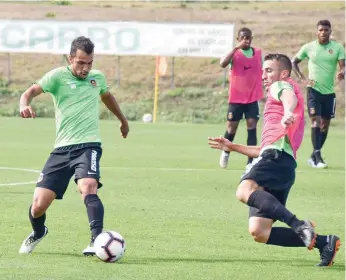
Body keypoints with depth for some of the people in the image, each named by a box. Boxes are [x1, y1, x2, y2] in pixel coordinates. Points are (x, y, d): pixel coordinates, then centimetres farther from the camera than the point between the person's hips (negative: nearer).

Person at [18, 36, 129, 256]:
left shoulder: (98, 77, 12)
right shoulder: (58, 76, 0)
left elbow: (107, 96, 34)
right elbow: (31, 91, -11)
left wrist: (123, 120, 49)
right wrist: (25, 105, -35)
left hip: (89, 145, 0)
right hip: (62, 149, 0)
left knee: (88, 188, -32)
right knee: (38, 206, -3)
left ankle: (97, 240, -36)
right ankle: (38, 233, 31)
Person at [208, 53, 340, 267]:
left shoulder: (281, 86, 12)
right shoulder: (277, 100, 40)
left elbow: (290, 97, -16)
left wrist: (288, 113, -39)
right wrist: (233, 147, 46)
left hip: (278, 156, -9)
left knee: (244, 191, -37)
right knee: (258, 232, -2)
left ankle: (299, 225, -45)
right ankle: (322, 241, -3)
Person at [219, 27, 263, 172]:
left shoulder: (258, 53, 5)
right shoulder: (234, 53, -6)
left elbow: (263, 73, 16)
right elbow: (223, 64, -27)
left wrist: (265, 92, 15)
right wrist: (236, 48, -29)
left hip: (253, 98, 2)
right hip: (236, 98, -2)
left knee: (252, 127, -8)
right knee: (231, 128, 6)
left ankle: (251, 162, -9)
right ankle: (226, 152, 34)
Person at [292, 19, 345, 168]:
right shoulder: (308, 47, -1)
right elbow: (294, 62, 10)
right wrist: (303, 79, -2)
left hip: (329, 92, 3)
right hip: (314, 90, -3)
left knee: (325, 124, 8)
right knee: (316, 121, -15)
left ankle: (314, 156, 21)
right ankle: (317, 156, -17)